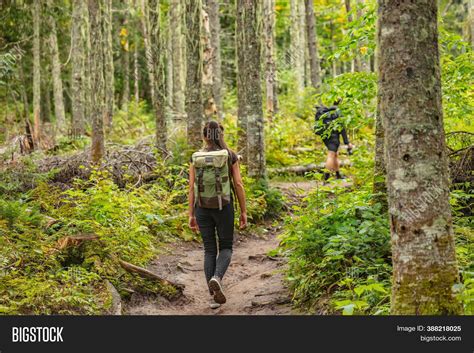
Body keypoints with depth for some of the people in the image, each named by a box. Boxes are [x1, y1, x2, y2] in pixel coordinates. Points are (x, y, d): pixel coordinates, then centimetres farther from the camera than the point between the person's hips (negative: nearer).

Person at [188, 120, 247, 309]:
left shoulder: (195, 158, 0)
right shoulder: (230, 156, -4)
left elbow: (192, 188, -1)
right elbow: (238, 184, -6)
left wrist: (191, 215, 5)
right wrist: (243, 211, 1)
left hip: (203, 208, 2)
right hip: (224, 207, -2)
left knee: (209, 250, 11)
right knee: (226, 247, 13)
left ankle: (214, 296, 8)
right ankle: (216, 278, -16)